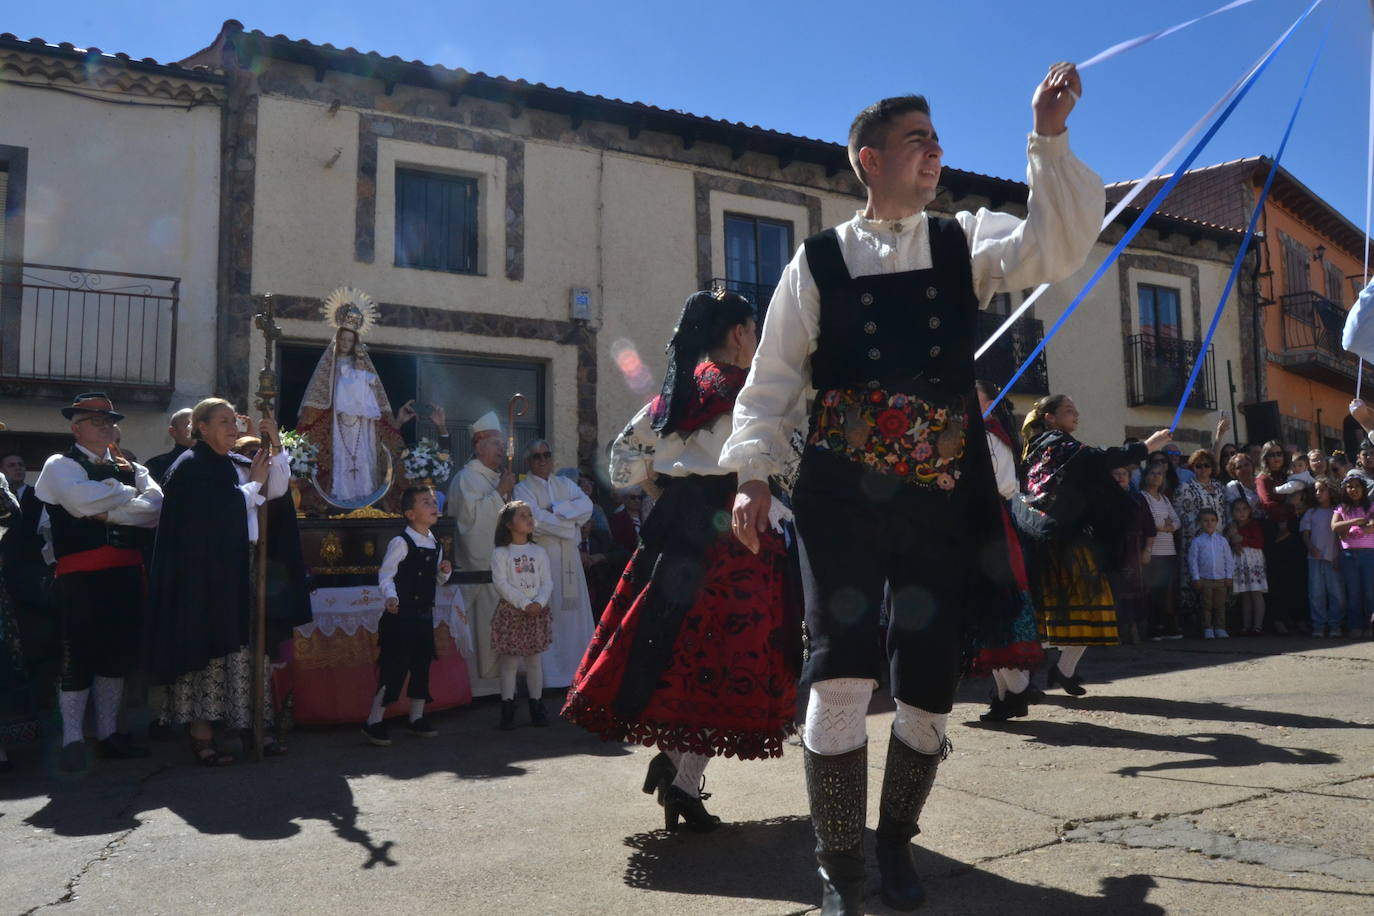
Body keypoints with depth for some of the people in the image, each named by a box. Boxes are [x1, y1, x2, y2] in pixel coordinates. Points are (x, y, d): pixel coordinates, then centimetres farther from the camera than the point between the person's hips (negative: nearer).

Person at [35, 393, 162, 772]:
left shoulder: (131, 469, 15)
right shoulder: (60, 465, 2)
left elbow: (156, 510, -2)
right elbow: (82, 500, -20)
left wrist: (109, 511, -12)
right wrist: (128, 493, -6)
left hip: (126, 574, 5)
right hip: (81, 577, -5)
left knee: (119, 654, 11)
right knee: (79, 657, -2)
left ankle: (108, 733, 23)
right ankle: (72, 740, 10)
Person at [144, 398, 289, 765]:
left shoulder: (237, 466, 17)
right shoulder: (190, 466, -6)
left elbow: (276, 490, 6)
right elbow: (215, 513, -16)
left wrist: (274, 446, -5)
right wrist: (254, 483, -6)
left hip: (242, 573, 7)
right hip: (205, 575, -7)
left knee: (246, 650, 7)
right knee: (207, 650, -3)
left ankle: (254, 726, 12)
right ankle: (201, 736, 4)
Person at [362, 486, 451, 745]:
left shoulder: (435, 545, 12)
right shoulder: (401, 543, -11)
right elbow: (385, 574, -14)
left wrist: (444, 571, 1)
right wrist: (391, 597, -31)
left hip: (425, 615, 8)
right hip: (401, 616, -8)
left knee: (422, 667, 13)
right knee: (394, 668, -5)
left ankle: (416, 719, 26)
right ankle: (374, 722, 6)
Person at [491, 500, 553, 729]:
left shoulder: (539, 552, 8)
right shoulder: (501, 553, -4)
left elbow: (547, 582, 4)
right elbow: (500, 583, -12)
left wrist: (539, 602, -14)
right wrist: (524, 604, -17)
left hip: (538, 611, 4)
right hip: (511, 611, -3)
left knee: (535, 661, 9)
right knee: (510, 662, 1)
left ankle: (536, 707, 18)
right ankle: (508, 709, 9)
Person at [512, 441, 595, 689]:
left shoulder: (565, 484, 17)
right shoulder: (522, 489, 1)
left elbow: (587, 506, 0)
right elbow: (536, 520, -14)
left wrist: (557, 509, -11)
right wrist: (571, 524, -8)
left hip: (569, 559, 5)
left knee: (572, 611, 6)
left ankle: (576, 670, 14)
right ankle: (548, 675, 0)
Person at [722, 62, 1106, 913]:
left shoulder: (966, 242, 11)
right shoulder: (819, 261, 5)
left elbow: (1060, 248, -5)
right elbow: (773, 378, 4)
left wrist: (1051, 139, -13)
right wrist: (754, 474, -7)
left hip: (943, 494, 3)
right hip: (843, 492, -2)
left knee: (931, 680, 9)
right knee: (841, 676, -9)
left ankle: (897, 840, 34)